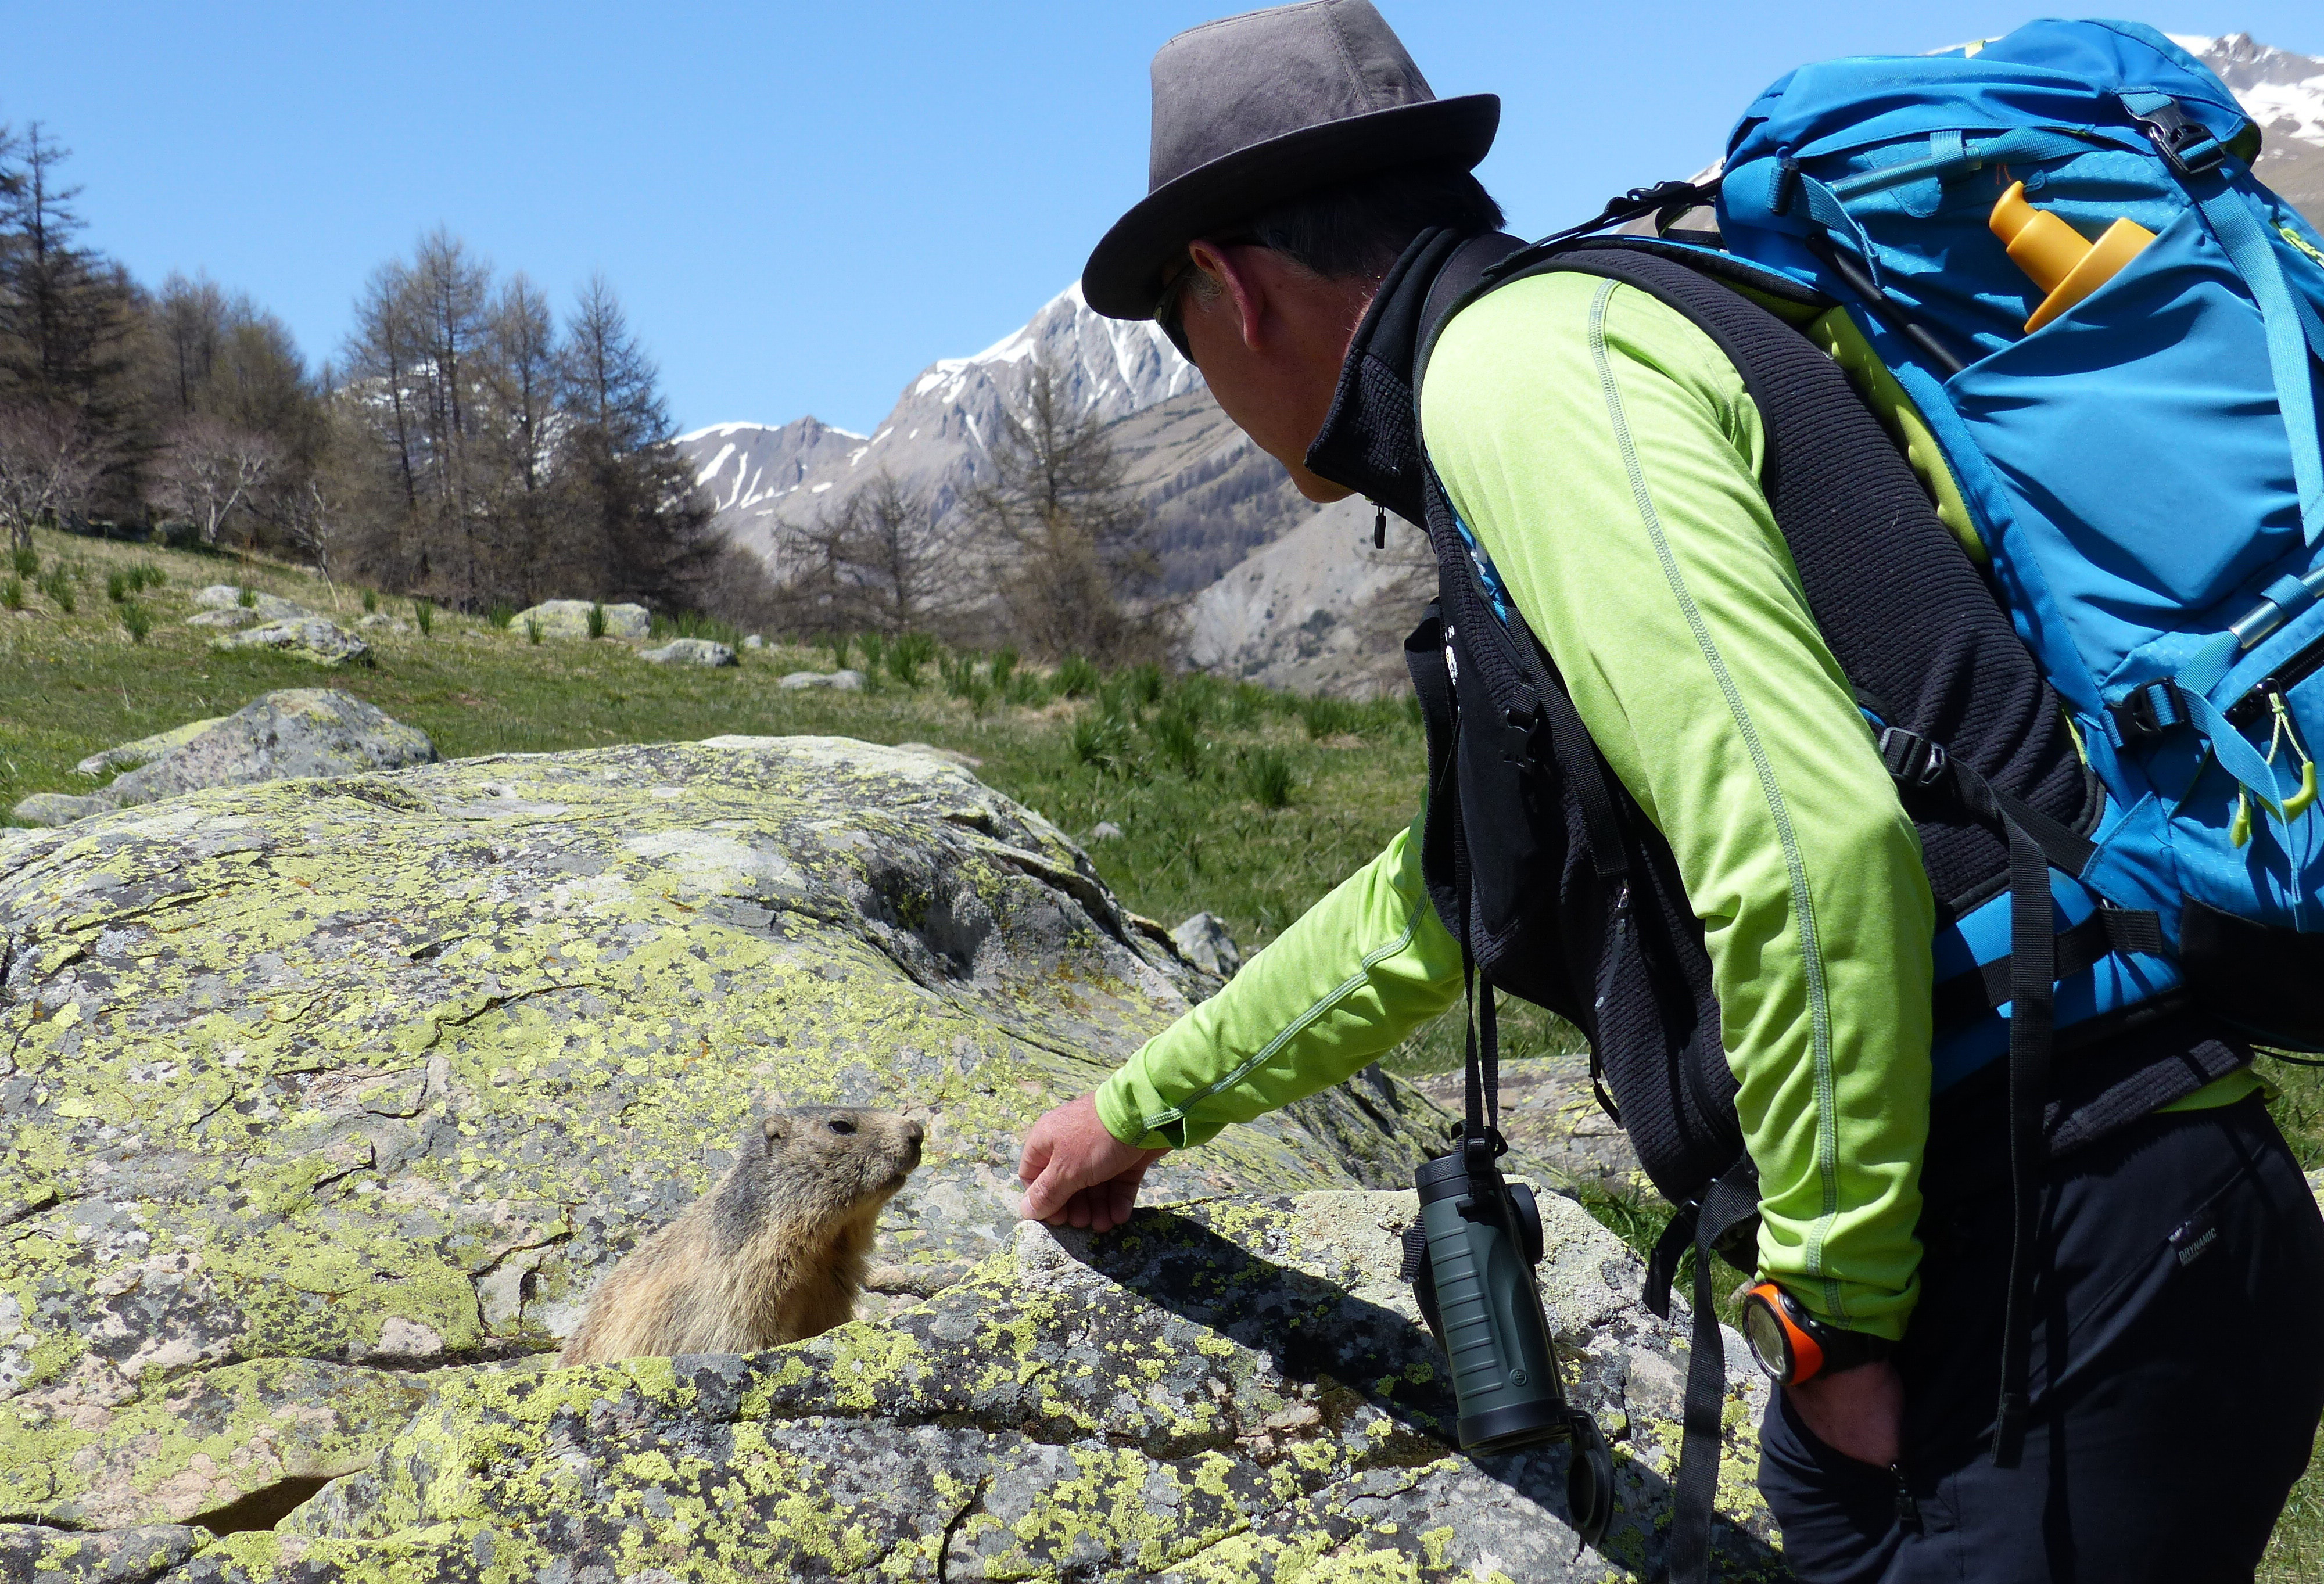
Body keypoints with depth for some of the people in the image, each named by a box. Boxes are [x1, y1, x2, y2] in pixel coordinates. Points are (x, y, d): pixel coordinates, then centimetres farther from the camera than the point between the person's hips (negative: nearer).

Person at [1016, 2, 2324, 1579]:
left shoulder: (1516, 356, -11)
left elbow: (1809, 843, -25)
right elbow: (1437, 899, 30)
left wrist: (1843, 1310, -13)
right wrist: (1147, 1103, 38)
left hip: (2072, 1253, -9)